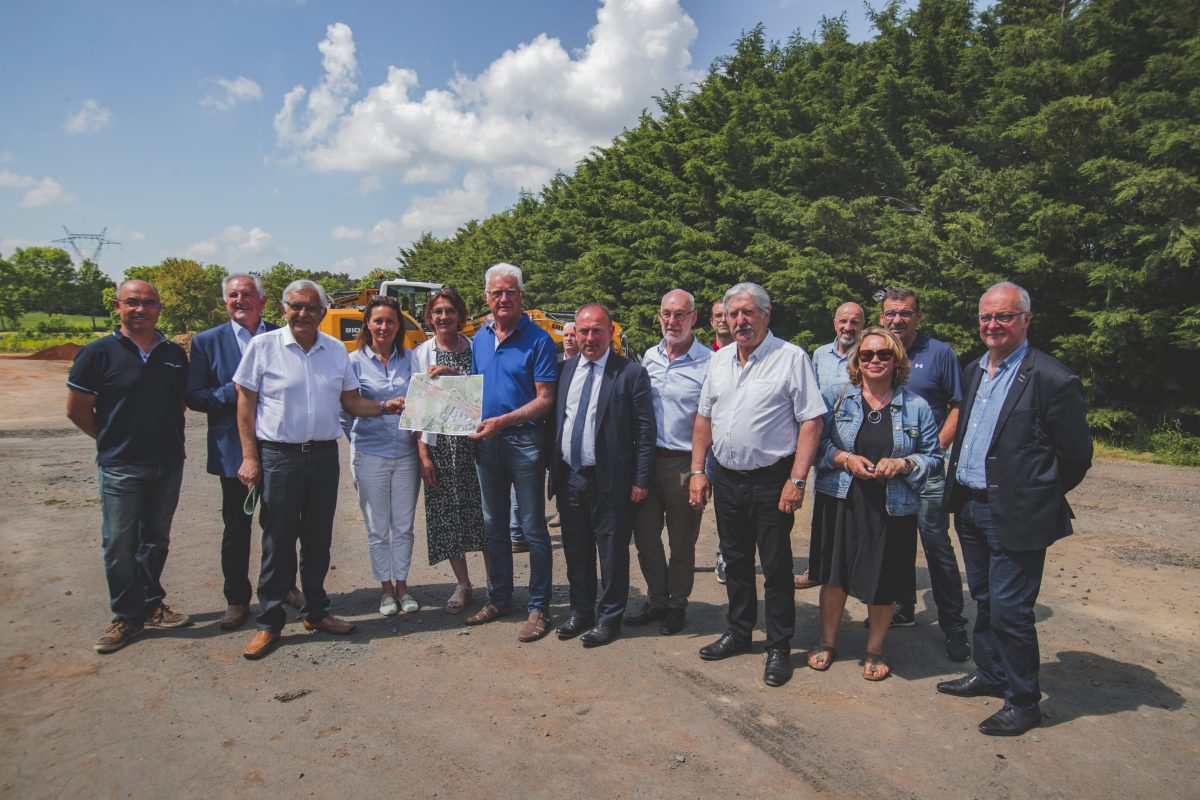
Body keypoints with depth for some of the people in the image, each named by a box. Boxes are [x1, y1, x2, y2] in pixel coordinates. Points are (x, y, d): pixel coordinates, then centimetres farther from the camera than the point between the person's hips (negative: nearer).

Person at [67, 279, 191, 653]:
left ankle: (150, 605, 29)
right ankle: (127, 617, 17)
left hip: (169, 464, 4)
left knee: (156, 539, 14)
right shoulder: (98, 353, -6)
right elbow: (77, 410, -2)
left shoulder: (175, 353, 5)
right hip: (120, 468, -3)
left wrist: (168, 437, 8)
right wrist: (114, 440, 2)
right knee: (119, 545, 3)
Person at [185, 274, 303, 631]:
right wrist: (234, 392, -19)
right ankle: (237, 599, 24)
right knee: (236, 528, 8)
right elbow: (194, 396, -5)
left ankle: (285, 585, 34)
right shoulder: (207, 342, 0)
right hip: (235, 451, -1)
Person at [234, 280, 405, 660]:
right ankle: (269, 623, 16)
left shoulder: (336, 350, 7)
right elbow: (246, 403, -3)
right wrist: (249, 457, -8)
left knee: (318, 539, 13)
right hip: (279, 457, -3)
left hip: (324, 455, 4)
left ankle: (316, 612, 27)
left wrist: (386, 407, -7)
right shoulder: (263, 346, -3)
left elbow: (351, 401, 11)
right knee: (278, 540, 2)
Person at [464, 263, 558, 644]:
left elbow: (545, 400, -13)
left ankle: (539, 608, 13)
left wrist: (503, 421, -23)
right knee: (493, 527, 15)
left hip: (524, 440, -6)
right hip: (487, 442, 6)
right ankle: (499, 599, 30)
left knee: (533, 529, 2)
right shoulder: (480, 339, 10)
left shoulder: (537, 339, -9)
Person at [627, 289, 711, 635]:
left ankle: (677, 605, 29)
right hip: (647, 459, 5)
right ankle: (656, 599, 33)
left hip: (684, 463, -5)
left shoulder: (709, 362, -9)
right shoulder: (649, 357, 7)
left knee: (681, 542, 9)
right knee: (645, 535, 14)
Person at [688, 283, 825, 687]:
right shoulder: (719, 360, 10)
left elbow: (811, 421, -12)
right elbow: (704, 418, 14)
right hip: (725, 477, 6)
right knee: (735, 561, 17)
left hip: (770, 480, -5)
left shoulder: (791, 358, -9)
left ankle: (779, 648, 20)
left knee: (776, 567, 5)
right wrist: (697, 471, 7)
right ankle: (738, 633, 34)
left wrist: (797, 480, -17)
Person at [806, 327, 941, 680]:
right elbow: (816, 443, 1)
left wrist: (903, 464, -12)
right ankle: (827, 642, 29)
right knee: (833, 575, 7)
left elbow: (932, 458, 7)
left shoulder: (916, 406, 4)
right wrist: (846, 458, -15)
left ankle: (874, 650, 30)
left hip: (892, 509, 0)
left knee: (883, 584, 7)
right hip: (839, 503, 0)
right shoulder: (836, 397, 3)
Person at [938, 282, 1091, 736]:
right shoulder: (974, 371, 9)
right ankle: (989, 676, 38)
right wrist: (958, 489, 12)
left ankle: (1023, 702, 19)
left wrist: (1039, 498, 0)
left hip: (1016, 516, -7)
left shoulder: (1052, 380, -15)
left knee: (1010, 610, 1)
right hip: (970, 508, 8)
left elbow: (1077, 455, -9)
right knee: (985, 601, 20)